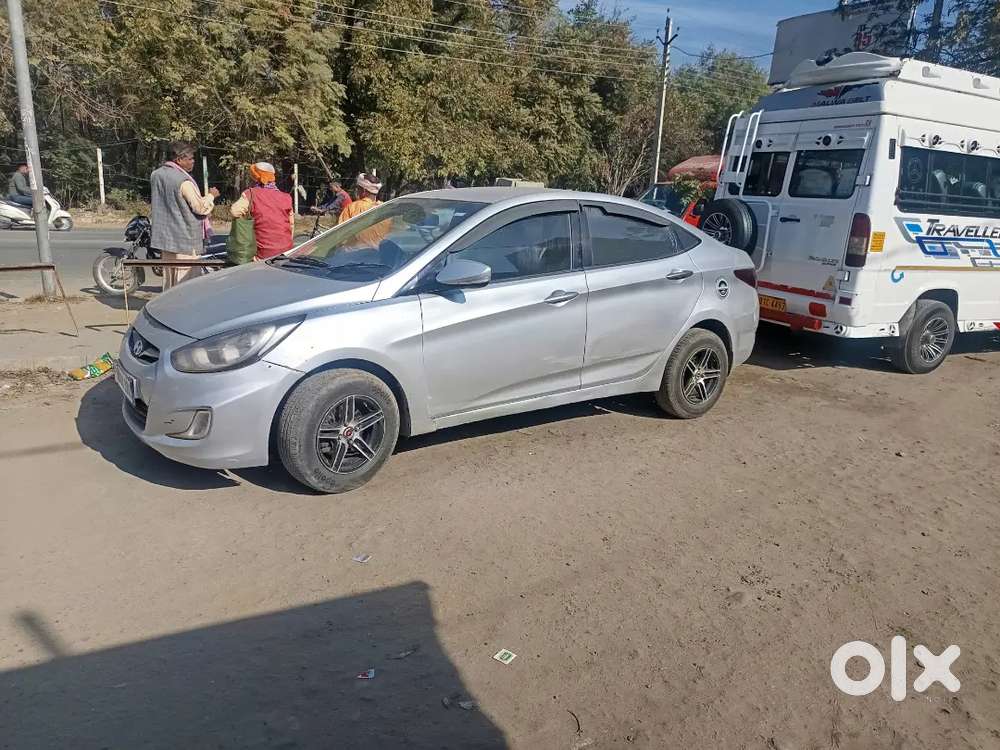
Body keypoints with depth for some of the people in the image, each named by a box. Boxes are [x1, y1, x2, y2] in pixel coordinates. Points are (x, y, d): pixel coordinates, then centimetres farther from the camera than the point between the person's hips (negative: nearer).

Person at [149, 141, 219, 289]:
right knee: (186, 279, -4)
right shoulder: (183, 181, -19)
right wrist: (211, 195, -1)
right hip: (184, 240, -9)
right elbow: (201, 207, -16)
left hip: (164, 236, 9)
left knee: (168, 277, 17)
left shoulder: (156, 175, 8)